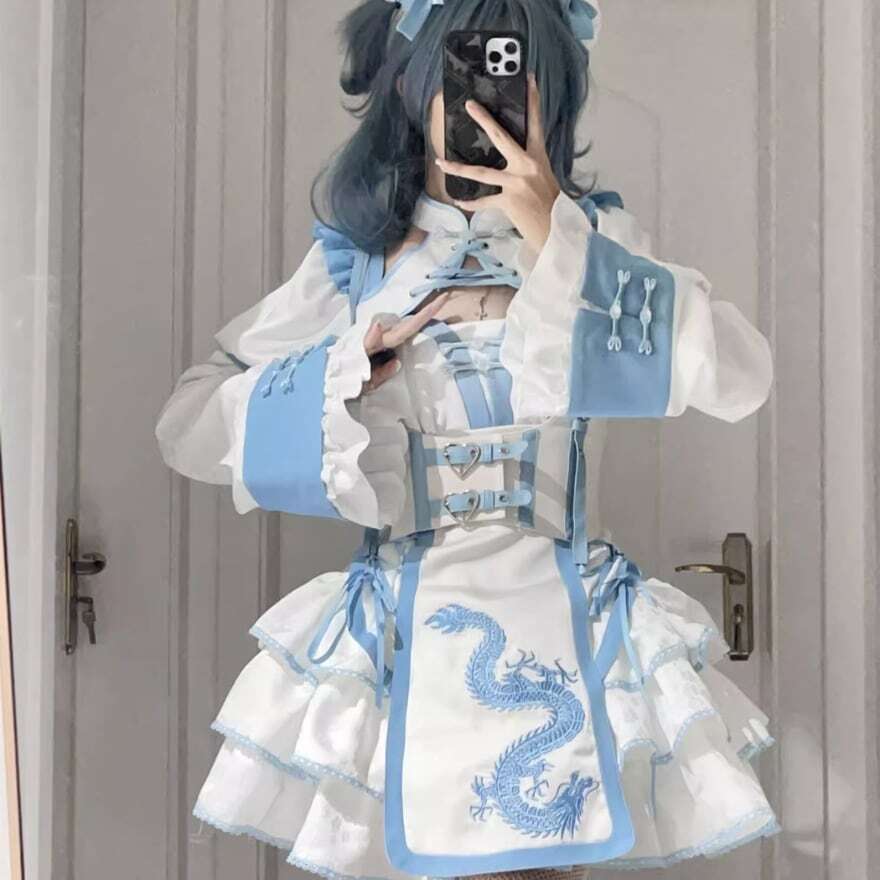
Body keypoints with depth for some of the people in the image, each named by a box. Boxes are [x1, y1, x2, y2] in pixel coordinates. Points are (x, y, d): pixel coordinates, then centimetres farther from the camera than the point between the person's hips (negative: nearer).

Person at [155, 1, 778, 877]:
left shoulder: (593, 239, 0)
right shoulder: (353, 260, 0)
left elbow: (741, 378, -16)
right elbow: (187, 426, 0)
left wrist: (556, 237, -19)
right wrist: (351, 367, -13)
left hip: (567, 633, 0)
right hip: (406, 639, 0)